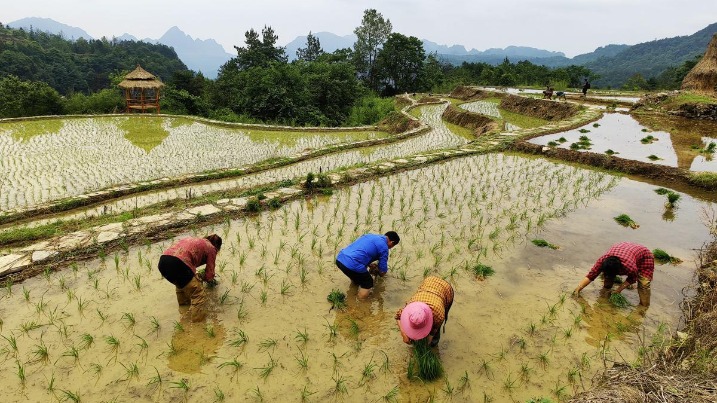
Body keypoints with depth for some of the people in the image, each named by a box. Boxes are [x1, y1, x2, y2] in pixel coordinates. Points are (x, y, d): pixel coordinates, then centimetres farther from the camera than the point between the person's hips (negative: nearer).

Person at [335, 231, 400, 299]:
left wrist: (370, 264, 36)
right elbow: (382, 271, 5)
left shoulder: (369, 235, 21)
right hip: (352, 265, -8)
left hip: (340, 259, 8)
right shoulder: (384, 247, 0)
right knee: (368, 283, 16)